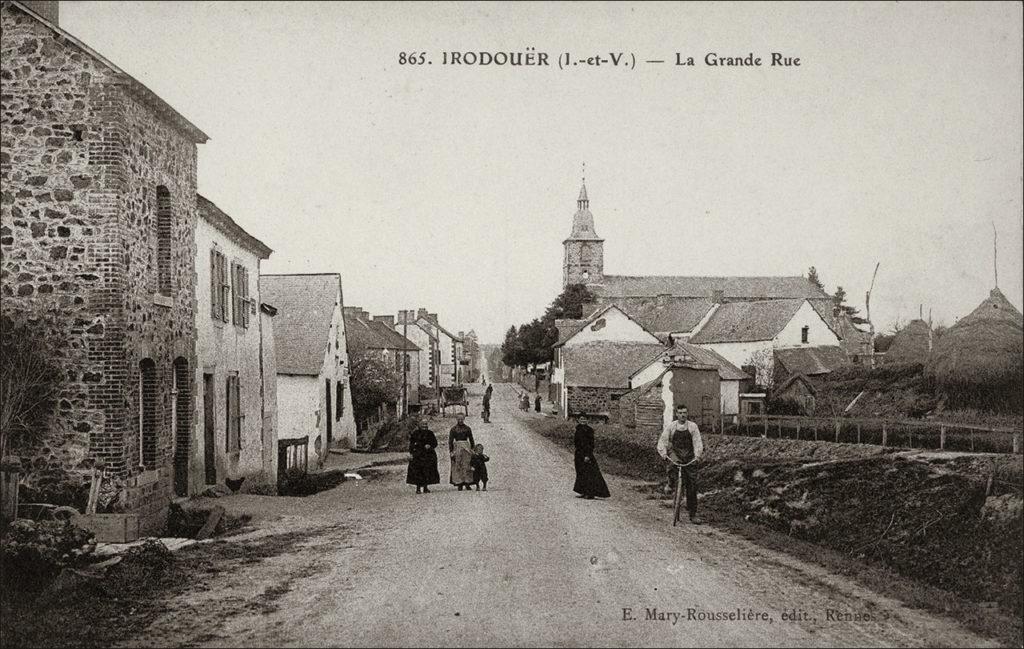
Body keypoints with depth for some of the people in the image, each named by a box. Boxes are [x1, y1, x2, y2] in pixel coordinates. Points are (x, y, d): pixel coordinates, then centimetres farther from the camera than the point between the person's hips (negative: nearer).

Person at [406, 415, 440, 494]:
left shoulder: (429, 433, 6)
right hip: (417, 454, -2)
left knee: (427, 471, 0)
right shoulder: (415, 433, 3)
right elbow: (411, 444, 4)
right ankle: (418, 488, 0)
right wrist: (411, 453, -5)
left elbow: (435, 443, 8)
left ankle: (425, 487, 9)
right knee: (417, 471, -6)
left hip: (428, 454, 2)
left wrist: (430, 446, -11)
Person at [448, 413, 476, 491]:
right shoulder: (453, 429, 3)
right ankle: (459, 484, 0)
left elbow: (471, 440, 14)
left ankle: (467, 484, 1)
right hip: (457, 448, -1)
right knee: (458, 466, -3)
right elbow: (450, 441, 2)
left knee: (467, 466, -4)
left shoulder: (467, 428, 9)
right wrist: (451, 451, -5)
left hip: (466, 448, 1)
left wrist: (473, 449, 9)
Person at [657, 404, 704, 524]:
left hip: (689, 457, 1)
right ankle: (671, 484, -8)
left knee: (692, 485, -2)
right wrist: (663, 452, -19)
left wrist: (698, 454, -20)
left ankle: (693, 515, 5)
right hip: (675, 453, -1)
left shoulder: (693, 426, 2)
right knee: (673, 463, -38)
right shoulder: (671, 426, 1)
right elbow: (662, 440, -3)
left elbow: (697, 441, -4)